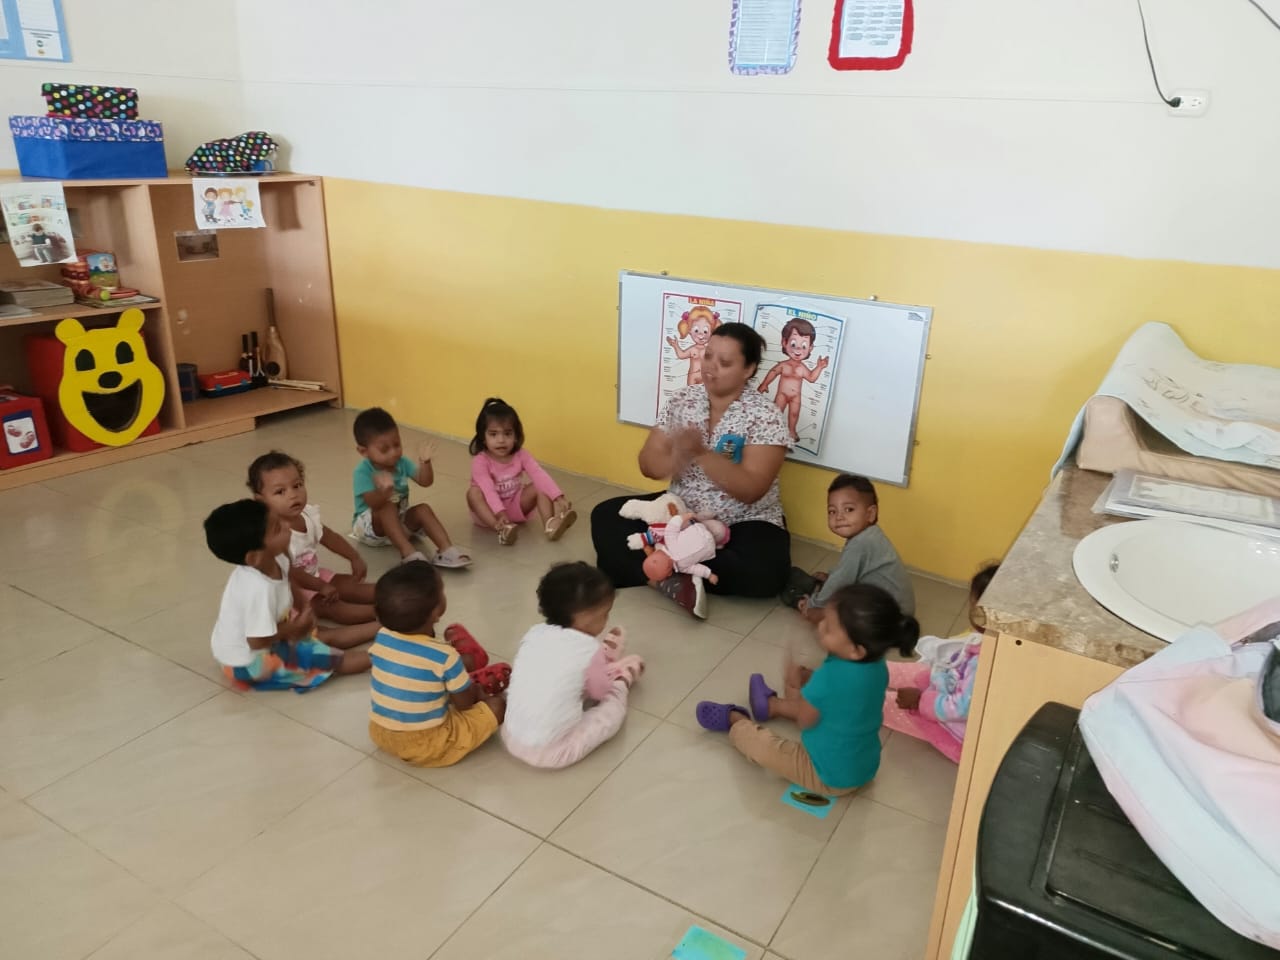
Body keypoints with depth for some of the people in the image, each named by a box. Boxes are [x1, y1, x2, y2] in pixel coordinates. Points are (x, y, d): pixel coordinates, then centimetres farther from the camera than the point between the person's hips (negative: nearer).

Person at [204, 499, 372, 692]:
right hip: (251, 662, -8)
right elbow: (258, 641, -31)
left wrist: (303, 608, -4)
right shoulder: (259, 589, -38)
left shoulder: (276, 561, -13)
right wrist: (294, 627, -16)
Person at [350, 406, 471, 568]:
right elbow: (374, 504, -34)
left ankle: (446, 550, -32)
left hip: (399, 522, 5)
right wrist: (384, 490, -56)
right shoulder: (363, 472, -22)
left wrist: (425, 462, -30)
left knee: (423, 509, -19)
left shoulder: (402, 463, -5)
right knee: (388, 507, -33)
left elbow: (425, 481, -12)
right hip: (369, 527, -5)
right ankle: (409, 553, -43)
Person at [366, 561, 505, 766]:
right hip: (426, 748, -6)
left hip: (379, 735, 6)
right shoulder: (445, 657, -25)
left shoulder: (381, 638, -8)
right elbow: (465, 703, -10)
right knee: (496, 705, 3)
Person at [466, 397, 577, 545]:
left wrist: (558, 497, -38)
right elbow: (488, 489, -33)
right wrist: (500, 513, -49)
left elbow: (539, 475, -23)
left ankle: (550, 525, -35)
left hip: (516, 506, 3)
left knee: (540, 486, -16)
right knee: (473, 492, -32)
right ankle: (502, 529, -47)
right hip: (490, 511, -3)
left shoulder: (521, 455, -10)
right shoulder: (480, 461, -21)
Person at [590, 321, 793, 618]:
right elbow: (648, 464, -4)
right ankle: (676, 579, -22)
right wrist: (676, 457, -27)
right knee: (606, 518, -12)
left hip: (743, 525, -3)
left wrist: (701, 452, -34)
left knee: (764, 572, -34)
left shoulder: (765, 416, -15)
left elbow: (749, 490, -23)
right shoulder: (683, 399, -2)